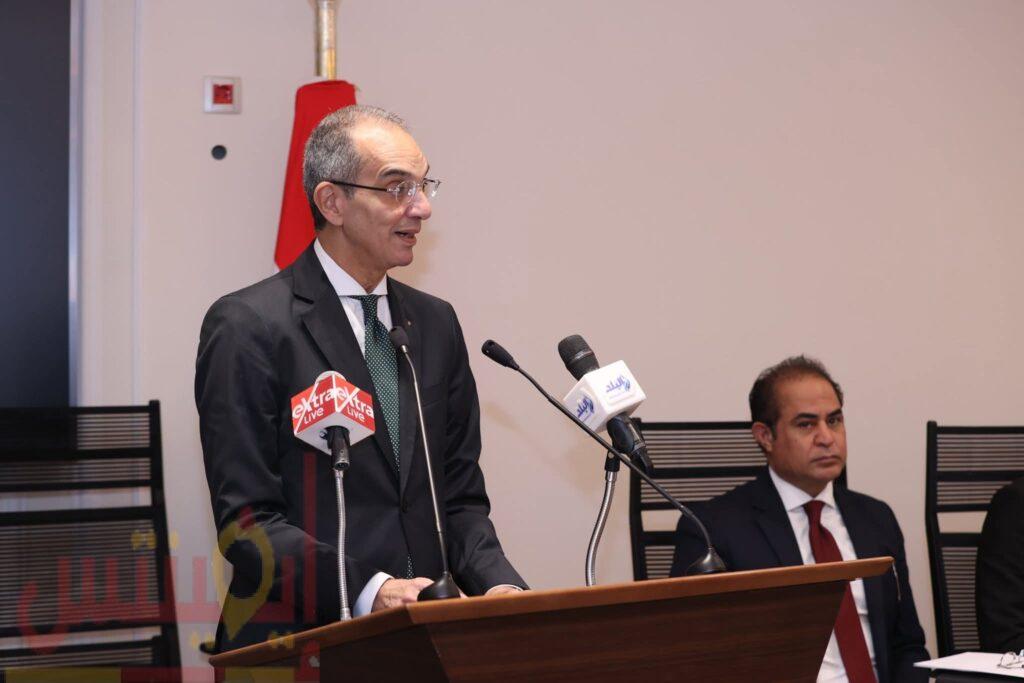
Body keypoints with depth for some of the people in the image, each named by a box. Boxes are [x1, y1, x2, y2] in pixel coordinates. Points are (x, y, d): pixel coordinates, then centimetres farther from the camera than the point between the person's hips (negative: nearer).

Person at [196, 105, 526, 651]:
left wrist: (497, 584, -3)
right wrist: (369, 592, -21)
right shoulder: (247, 327, -5)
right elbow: (245, 521, -9)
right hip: (300, 643, -4)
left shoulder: (435, 324, 14)